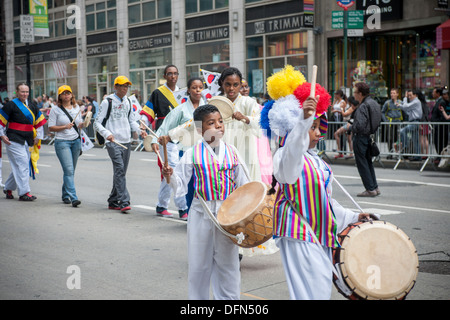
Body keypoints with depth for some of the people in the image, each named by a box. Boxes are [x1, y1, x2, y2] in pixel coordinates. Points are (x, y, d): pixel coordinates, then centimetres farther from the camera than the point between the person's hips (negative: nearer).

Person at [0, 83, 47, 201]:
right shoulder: (11, 105, -4)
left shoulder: (32, 106, 12)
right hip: (14, 141, -6)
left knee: (18, 166, 10)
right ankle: (24, 192, -10)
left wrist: (38, 137, 13)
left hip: (28, 142, 6)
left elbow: (40, 122, 20)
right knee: (22, 164, -12)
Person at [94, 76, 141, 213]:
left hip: (126, 142, 6)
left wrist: (138, 130, 3)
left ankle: (113, 201, 22)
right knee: (120, 170, -17)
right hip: (113, 142, -6)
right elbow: (97, 123, -4)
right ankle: (124, 202, -21)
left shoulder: (127, 102, 14)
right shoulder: (107, 102, -4)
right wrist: (107, 134, -21)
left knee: (121, 172, 10)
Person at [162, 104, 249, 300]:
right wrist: (170, 176, -21)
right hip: (201, 214, -1)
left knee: (227, 262, 9)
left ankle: (228, 297, 23)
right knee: (199, 264, 9)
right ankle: (197, 297, 24)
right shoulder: (193, 154, -2)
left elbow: (243, 185, 8)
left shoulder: (232, 152, 3)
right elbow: (181, 185, -2)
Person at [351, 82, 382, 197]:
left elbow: (360, 125, -29)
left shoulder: (363, 107, -21)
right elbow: (379, 120, 17)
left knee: (362, 164, -1)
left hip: (361, 137, -9)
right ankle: (375, 187, 21)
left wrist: (351, 127, -10)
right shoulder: (374, 103, 9)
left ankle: (370, 189, 1)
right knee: (368, 162, 18)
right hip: (370, 135, 9)